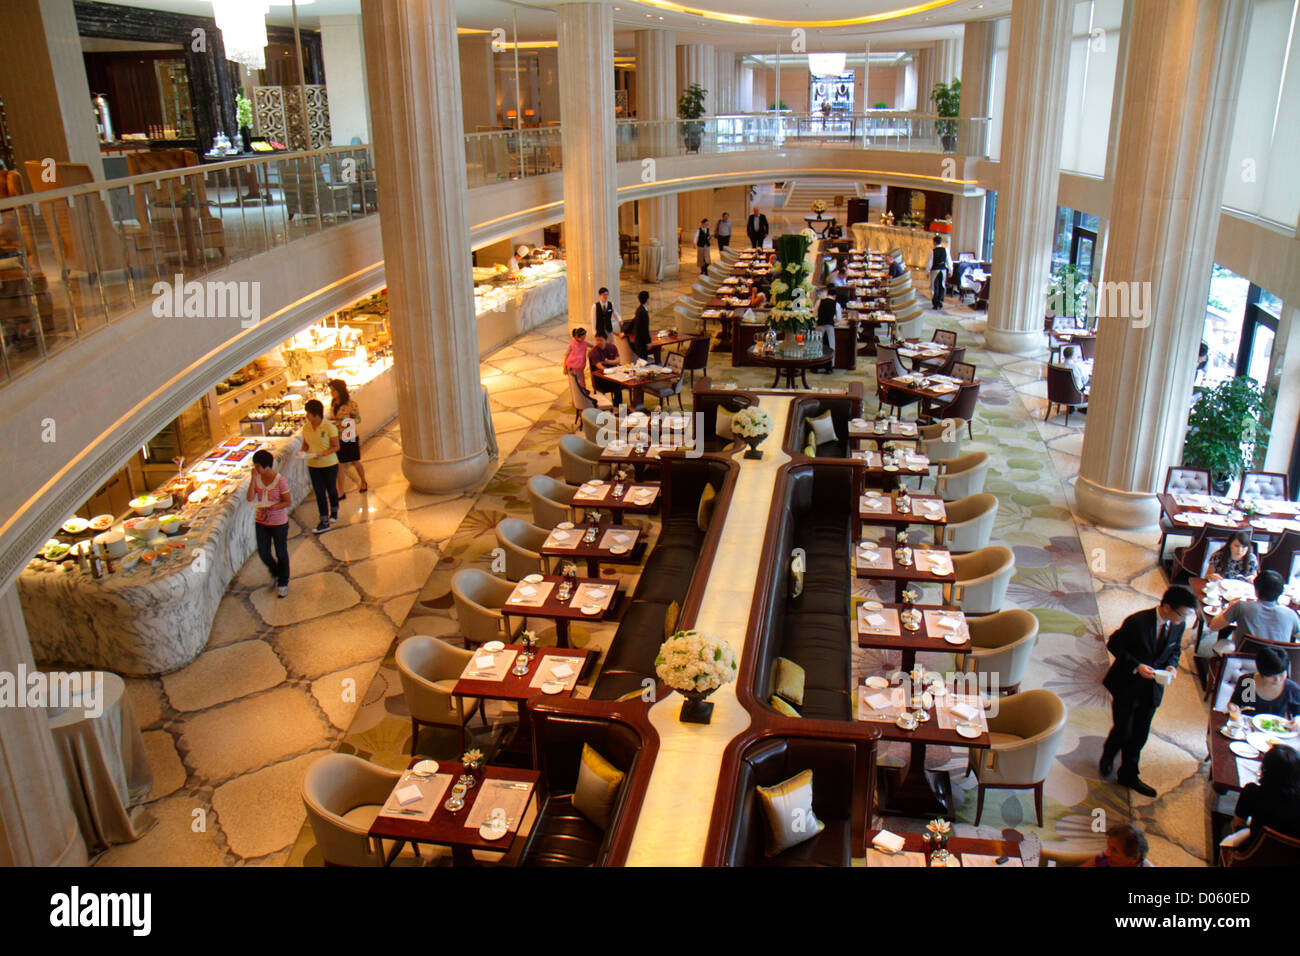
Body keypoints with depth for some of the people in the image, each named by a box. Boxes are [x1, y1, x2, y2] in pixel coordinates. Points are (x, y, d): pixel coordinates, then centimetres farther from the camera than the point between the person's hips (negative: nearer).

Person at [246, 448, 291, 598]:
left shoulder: (280, 480, -18)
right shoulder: (257, 479, -3)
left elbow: (288, 502, -14)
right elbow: (250, 498, -13)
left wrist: (271, 507, -27)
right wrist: (253, 479, -18)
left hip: (279, 522, -4)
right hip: (261, 522, 5)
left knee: (281, 553, 8)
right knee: (263, 553, 10)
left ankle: (283, 583, 26)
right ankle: (275, 573, 40)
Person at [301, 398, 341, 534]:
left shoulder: (329, 427, -16)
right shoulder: (306, 427, 0)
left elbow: (335, 447, -14)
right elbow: (306, 444, 11)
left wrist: (323, 454, -28)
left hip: (329, 464, -4)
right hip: (313, 465, 4)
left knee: (331, 489, 15)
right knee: (319, 492, 4)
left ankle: (334, 511, 42)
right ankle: (324, 521, 9)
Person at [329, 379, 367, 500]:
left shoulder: (350, 403, -16)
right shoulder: (333, 403, 5)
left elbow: (358, 419, -15)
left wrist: (341, 422, -26)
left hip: (349, 437, -5)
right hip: (337, 438, 5)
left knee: (355, 462, 13)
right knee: (339, 464, 4)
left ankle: (363, 483, 37)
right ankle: (340, 493, 10)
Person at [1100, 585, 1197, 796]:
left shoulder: (1179, 625, -7)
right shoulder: (1137, 622, -25)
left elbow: (1175, 650, 10)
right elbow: (1113, 645, -15)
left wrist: (1172, 666, -11)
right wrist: (1136, 666, -24)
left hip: (1152, 687, 5)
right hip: (1127, 685, -5)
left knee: (1140, 735, 14)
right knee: (1123, 730, 6)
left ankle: (1129, 775, 32)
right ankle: (1108, 755, 38)